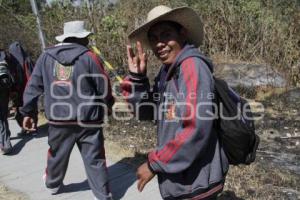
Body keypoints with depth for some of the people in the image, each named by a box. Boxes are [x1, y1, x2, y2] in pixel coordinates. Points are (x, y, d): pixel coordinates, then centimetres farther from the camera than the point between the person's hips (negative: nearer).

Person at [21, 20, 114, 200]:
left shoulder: (46, 57, 3)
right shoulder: (89, 57, -8)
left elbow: (33, 85, 3)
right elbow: (104, 87, -4)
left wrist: (28, 112, 10)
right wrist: (108, 106, 15)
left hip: (59, 119, 4)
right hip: (87, 119, -3)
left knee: (57, 155, 24)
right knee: (95, 160, 6)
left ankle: (53, 184, 47)